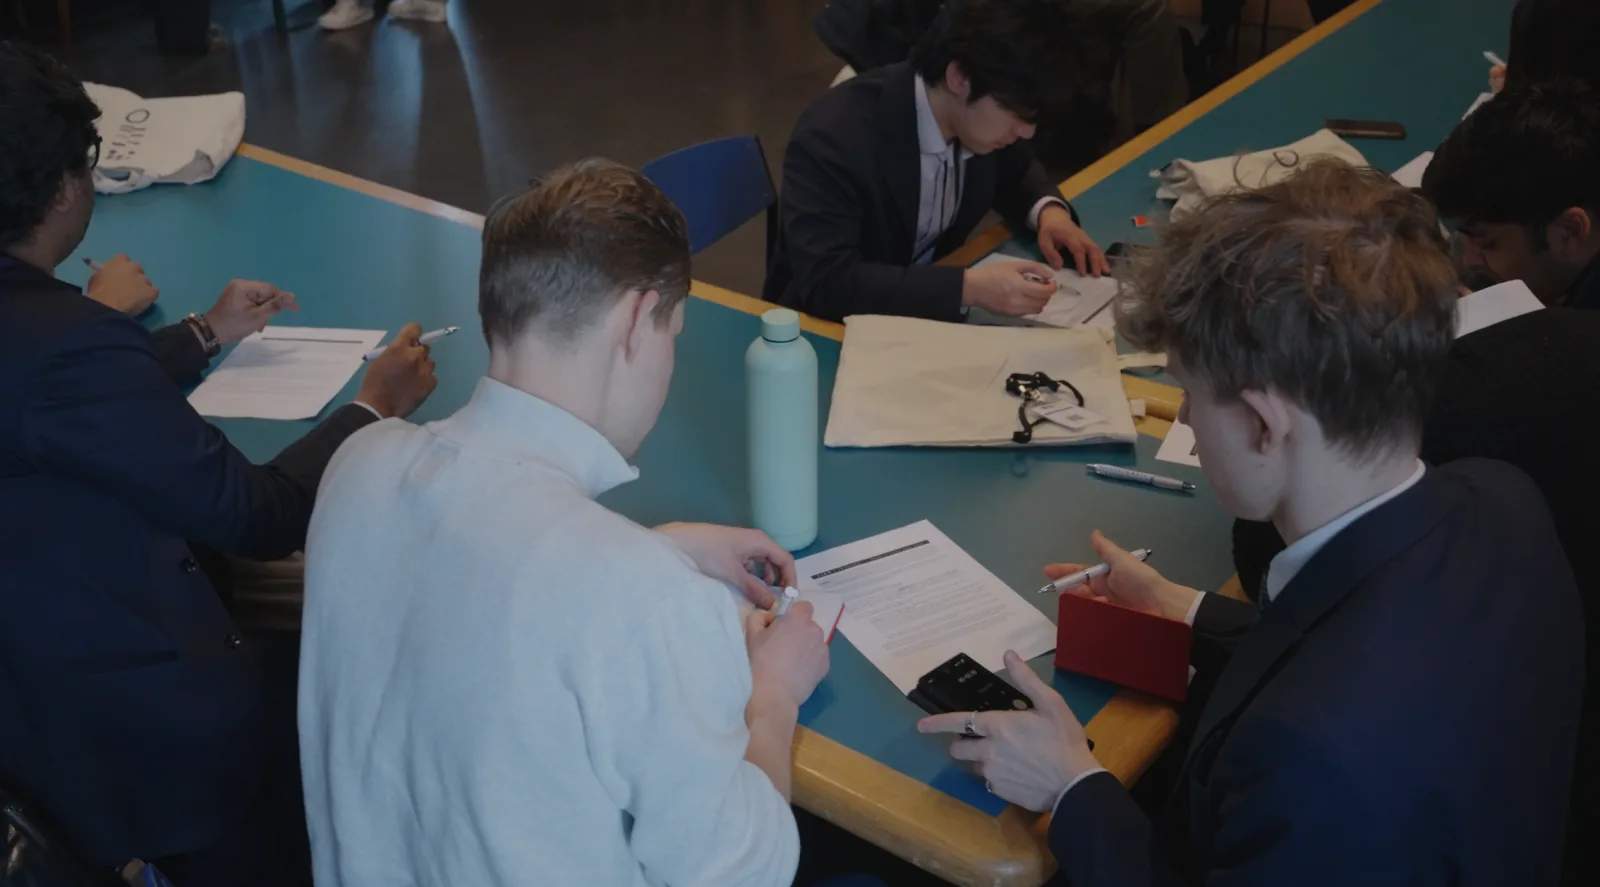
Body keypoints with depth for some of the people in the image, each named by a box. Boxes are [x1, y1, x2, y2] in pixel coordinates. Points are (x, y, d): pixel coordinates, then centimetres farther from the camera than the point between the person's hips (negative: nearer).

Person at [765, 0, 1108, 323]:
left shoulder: (982, 117, -9)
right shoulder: (833, 135, -29)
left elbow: (1015, 172, 13)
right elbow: (825, 282, -35)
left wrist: (1048, 210, -9)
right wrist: (968, 287, -40)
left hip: (934, 303, 7)